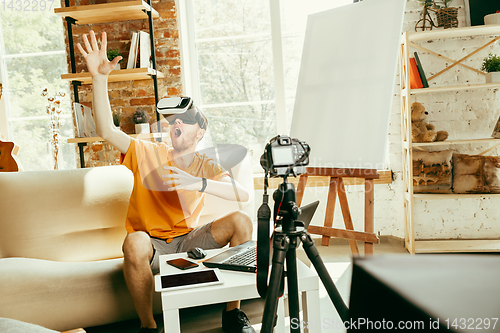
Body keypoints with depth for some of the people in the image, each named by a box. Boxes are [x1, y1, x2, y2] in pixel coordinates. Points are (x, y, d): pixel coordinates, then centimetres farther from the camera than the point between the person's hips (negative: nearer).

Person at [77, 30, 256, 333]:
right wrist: (100, 78, -25)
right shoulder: (149, 153, -2)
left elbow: (244, 194, -17)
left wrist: (199, 184, -31)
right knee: (135, 242, -37)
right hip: (152, 246, -2)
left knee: (241, 221, -20)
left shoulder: (206, 166, 0)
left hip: (189, 241, 2)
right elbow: (106, 131, -17)